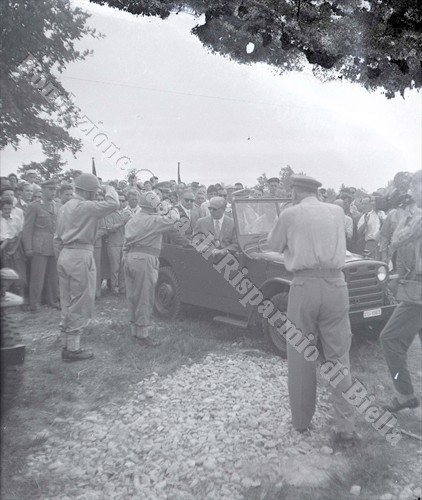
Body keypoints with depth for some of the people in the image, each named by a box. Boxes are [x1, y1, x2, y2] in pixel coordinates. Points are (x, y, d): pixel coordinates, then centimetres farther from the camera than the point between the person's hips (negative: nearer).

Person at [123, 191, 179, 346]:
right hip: (144, 259, -8)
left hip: (129, 258, 9)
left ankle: (134, 329, 26)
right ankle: (143, 333, 6)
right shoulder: (153, 220, -10)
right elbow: (172, 218, -10)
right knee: (145, 298, 0)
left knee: (132, 297, 15)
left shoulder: (132, 220, 16)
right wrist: (171, 209, 12)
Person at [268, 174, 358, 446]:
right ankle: (346, 428, 10)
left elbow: (274, 246, 15)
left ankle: (301, 420, 25)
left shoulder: (290, 214, 1)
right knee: (339, 358, 8)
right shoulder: (337, 212, 10)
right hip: (335, 284, 2)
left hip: (304, 285, -2)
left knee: (301, 357, 12)